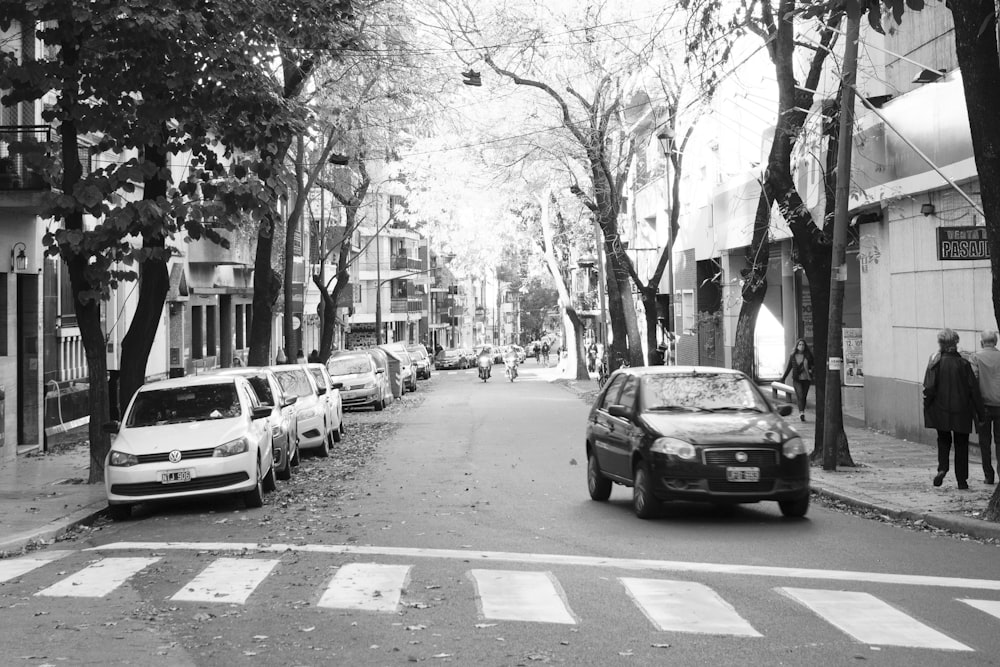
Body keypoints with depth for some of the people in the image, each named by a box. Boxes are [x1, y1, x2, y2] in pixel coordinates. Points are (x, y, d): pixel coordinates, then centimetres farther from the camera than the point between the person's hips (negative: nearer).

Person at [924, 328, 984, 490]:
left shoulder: (936, 362, -8)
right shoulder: (964, 363, -6)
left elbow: (929, 388, -12)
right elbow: (974, 388, -4)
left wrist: (927, 406, 1)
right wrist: (979, 411, 3)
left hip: (940, 410, 0)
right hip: (962, 410, 0)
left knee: (943, 440, 18)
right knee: (961, 444, 11)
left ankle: (942, 468, -6)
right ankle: (962, 480, 11)